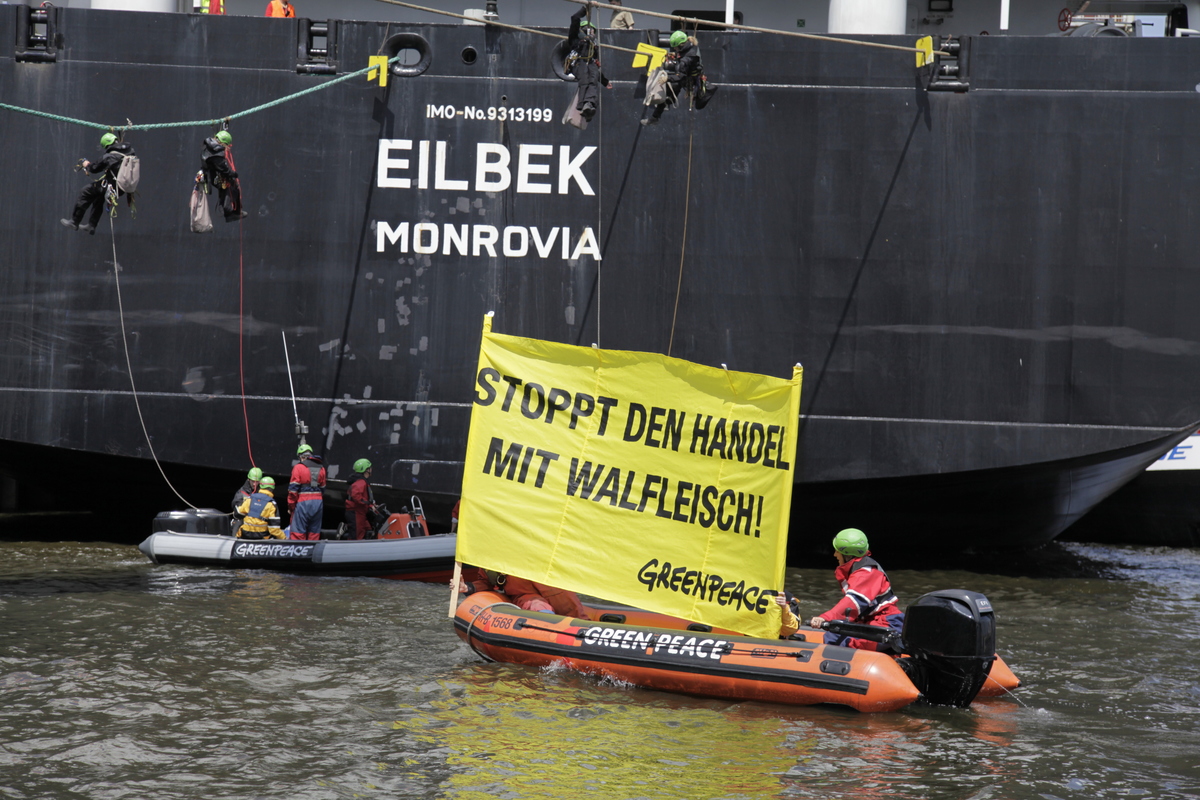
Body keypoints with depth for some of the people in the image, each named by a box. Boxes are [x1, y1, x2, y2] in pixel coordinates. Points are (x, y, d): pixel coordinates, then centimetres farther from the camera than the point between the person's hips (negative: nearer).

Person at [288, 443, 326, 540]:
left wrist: (291, 506, -1)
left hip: (303, 503, -5)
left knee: (298, 532, -3)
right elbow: (323, 489, 13)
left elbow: (293, 489, -7)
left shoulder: (298, 468, -5)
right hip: (318, 502, 5)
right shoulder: (321, 469, 11)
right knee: (314, 532, 10)